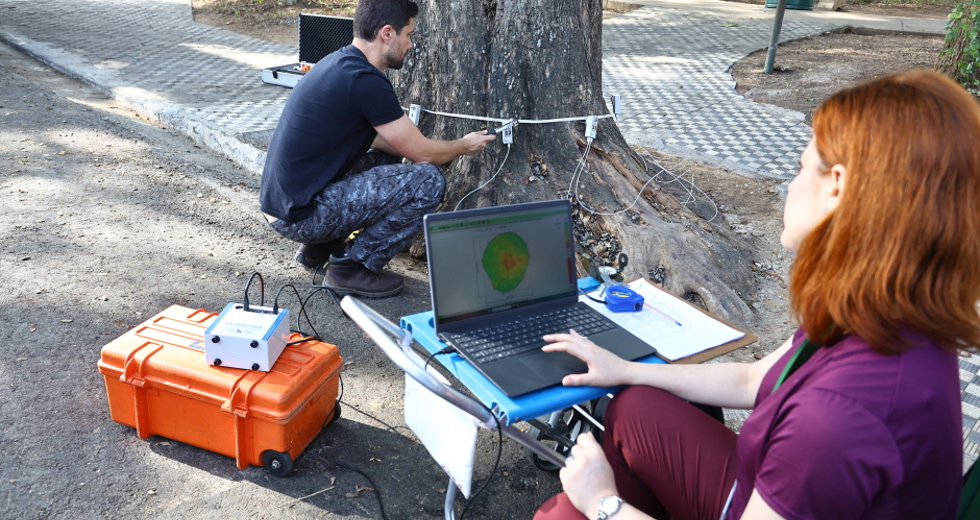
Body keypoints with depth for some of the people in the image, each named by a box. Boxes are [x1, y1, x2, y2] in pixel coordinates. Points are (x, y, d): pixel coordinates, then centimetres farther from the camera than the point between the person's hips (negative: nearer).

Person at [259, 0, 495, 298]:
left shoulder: (338, 62, 9)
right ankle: (353, 268, -2)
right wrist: (465, 146, 8)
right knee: (429, 181, -12)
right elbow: (423, 153, -10)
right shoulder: (365, 81, -19)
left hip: (280, 204, 10)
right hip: (299, 216, -10)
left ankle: (319, 247, 19)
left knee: (387, 157, 23)